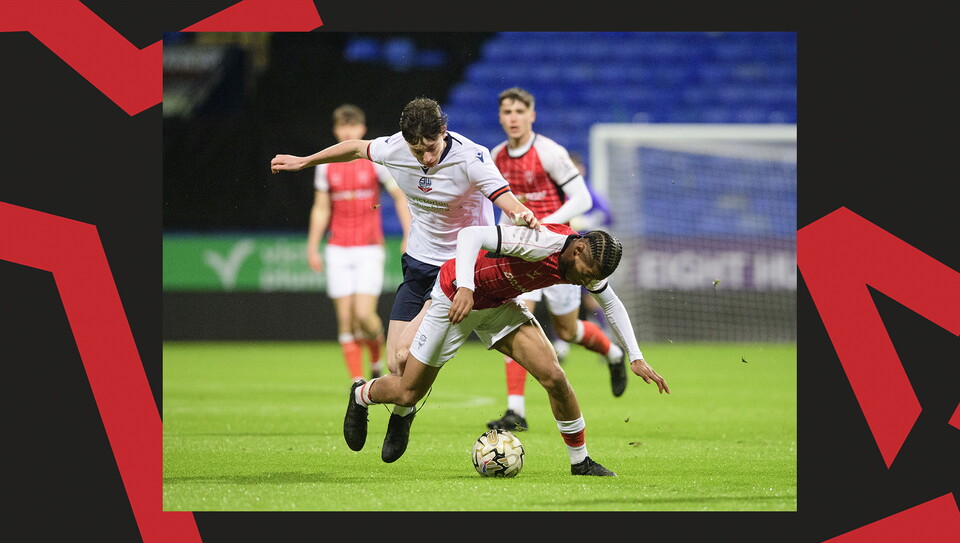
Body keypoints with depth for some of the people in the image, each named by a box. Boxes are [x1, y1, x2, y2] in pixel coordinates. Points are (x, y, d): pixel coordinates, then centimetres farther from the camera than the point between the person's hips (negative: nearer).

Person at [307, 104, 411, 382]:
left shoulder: (376, 160, -2)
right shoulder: (326, 165, 6)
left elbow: (400, 196, 2)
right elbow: (321, 209, 12)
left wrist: (410, 236, -7)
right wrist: (312, 248, 9)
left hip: (369, 250, -3)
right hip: (338, 252, 3)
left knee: (364, 314, -14)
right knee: (345, 319, -3)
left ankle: (377, 360, 14)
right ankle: (357, 379, 3)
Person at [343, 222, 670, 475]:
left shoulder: (589, 262, -12)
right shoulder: (544, 242, -37)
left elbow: (612, 304, 9)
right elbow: (470, 235, -40)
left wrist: (636, 357, 4)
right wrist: (464, 288, -53)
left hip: (501, 306, 6)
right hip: (456, 298, -6)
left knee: (554, 377, -13)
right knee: (408, 394, 4)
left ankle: (580, 461, 3)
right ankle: (361, 395, 38)